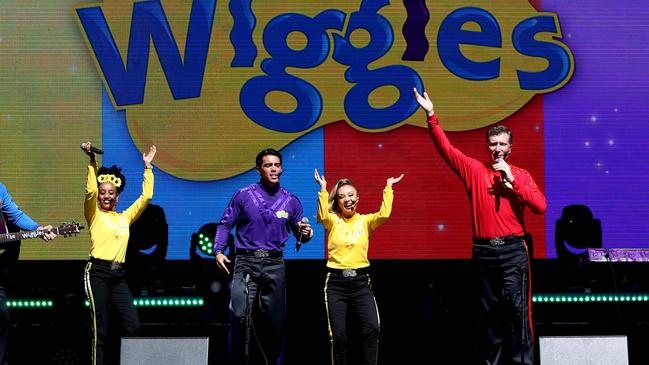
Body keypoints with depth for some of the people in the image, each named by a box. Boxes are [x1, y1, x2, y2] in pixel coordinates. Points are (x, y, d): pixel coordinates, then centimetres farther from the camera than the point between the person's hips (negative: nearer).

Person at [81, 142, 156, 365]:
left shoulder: (125, 218, 16)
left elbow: (146, 197, 11)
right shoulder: (94, 215, 5)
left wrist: (148, 167, 13)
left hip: (119, 275, 4)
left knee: (133, 326, -5)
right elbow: (90, 190, -12)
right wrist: (92, 162, -16)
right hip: (97, 273, -4)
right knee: (101, 329, -4)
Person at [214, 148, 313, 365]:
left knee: (274, 320, 6)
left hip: (274, 265, 2)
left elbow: (299, 234, 14)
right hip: (246, 263, -2)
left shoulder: (291, 201, 9)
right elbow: (225, 225, 5)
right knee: (240, 315, -17)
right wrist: (218, 250, -10)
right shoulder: (243, 195, 3)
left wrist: (305, 233, -9)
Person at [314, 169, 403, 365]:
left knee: (372, 327, -17)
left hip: (361, 282, 1)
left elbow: (384, 214, -11)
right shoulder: (332, 221, 5)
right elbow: (322, 215, -17)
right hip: (336, 283, -1)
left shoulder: (365, 221, 8)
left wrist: (388, 188, -9)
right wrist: (323, 190, -19)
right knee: (338, 334, -4)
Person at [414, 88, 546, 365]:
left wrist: (512, 180, -8)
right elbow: (445, 148, 1)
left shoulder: (521, 175, 8)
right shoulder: (474, 170, 7)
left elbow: (540, 206, -4)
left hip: (513, 250, -1)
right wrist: (431, 116, -8)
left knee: (516, 307, -8)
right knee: (489, 311, 8)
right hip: (483, 250, 1)